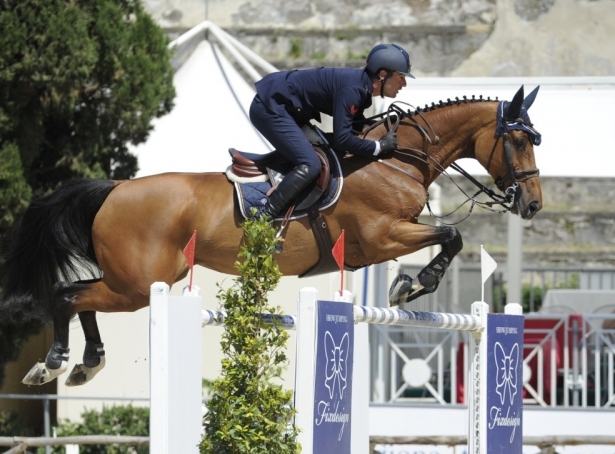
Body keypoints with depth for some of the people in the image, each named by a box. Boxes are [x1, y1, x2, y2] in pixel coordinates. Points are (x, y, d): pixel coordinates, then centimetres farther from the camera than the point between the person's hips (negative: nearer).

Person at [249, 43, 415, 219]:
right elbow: (342, 138, -27)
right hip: (270, 108, -11)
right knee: (310, 166, -21)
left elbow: (357, 125, 20)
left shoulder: (361, 85, 7)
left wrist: (388, 127, 7)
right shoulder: (353, 89, -23)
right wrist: (380, 146, -17)